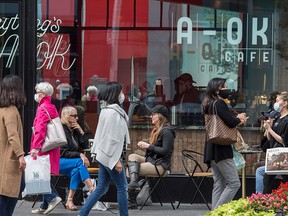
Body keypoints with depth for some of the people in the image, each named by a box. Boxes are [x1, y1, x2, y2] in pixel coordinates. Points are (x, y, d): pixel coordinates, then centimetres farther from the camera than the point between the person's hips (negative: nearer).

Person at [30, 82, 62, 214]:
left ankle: (52, 198, -15)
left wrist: (36, 147, -29)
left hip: (43, 148, -9)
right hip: (51, 148, 9)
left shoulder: (43, 108, -12)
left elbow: (40, 129, -23)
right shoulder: (52, 108, 17)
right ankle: (45, 206, 13)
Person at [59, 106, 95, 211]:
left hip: (71, 163, 6)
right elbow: (62, 152, -14)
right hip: (58, 162, -6)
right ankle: (92, 190, -41)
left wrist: (81, 131, -2)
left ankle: (70, 201, -33)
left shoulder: (74, 130, 13)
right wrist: (80, 155, -23)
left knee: (76, 170, -30)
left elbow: (85, 146, 8)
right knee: (80, 162, -31)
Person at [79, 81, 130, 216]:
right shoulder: (112, 112, -17)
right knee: (122, 187, 2)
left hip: (105, 156, 10)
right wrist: (116, 160, -20)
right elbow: (112, 137, -20)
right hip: (112, 156, -10)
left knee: (101, 188, 10)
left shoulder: (107, 110, 14)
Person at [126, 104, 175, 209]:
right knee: (132, 156, -13)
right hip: (151, 160, 10)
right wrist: (144, 145, 5)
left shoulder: (167, 131, -12)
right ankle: (133, 182, -34)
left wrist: (149, 146, -16)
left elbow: (165, 151, -20)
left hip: (161, 165, -10)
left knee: (131, 168, -17)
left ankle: (132, 201, -14)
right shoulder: (156, 130, 19)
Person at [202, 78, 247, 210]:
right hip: (221, 149, -10)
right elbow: (231, 122, -18)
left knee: (219, 184, 10)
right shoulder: (219, 103, -12)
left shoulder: (209, 104, 17)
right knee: (234, 183, -8)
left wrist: (237, 120, 8)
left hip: (212, 149, 10)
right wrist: (239, 119, 2)